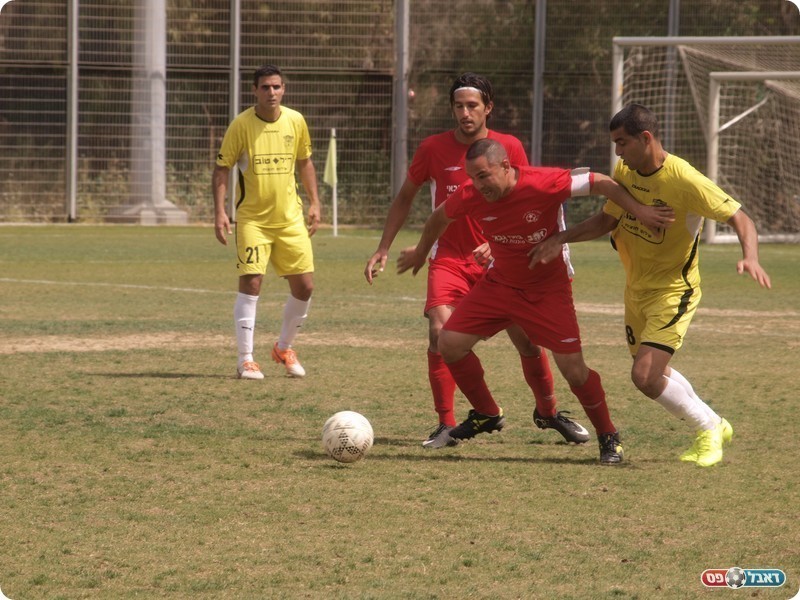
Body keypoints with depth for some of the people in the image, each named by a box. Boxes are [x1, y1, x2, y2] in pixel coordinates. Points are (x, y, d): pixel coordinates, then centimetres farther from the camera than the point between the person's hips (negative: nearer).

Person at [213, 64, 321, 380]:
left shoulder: (295, 121, 2)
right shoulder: (241, 125, -9)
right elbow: (222, 168, -5)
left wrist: (314, 202, 11)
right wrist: (219, 211, -15)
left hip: (290, 219, 4)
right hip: (252, 219, -4)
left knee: (304, 286, 2)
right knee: (251, 283, -13)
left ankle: (284, 348, 25)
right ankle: (245, 359, -4)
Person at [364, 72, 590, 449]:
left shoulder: (510, 148, -4)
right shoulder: (433, 149, -3)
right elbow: (405, 198, 10)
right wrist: (383, 249, 8)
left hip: (498, 260, 0)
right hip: (449, 259, 0)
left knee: (527, 338, 1)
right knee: (440, 333, -18)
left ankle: (548, 411, 26)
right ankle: (446, 424, -7)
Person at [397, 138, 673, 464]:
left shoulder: (543, 184, -29)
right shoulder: (470, 197, -16)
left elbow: (600, 183, -20)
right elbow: (440, 216, 7)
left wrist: (643, 213, -28)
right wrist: (421, 251, 24)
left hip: (548, 289, -4)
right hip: (499, 284, 4)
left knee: (573, 369, -10)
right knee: (449, 344, -5)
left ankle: (608, 437, 14)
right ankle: (486, 415, 17)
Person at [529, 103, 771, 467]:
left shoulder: (685, 180, -24)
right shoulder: (624, 172, -4)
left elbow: (740, 219, -19)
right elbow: (607, 219, 10)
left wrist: (750, 258, -37)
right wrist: (560, 239, -3)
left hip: (673, 290, -8)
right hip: (636, 288, 8)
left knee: (645, 376, -18)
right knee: (655, 373, 18)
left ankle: (708, 430, 5)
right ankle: (714, 425, 39)